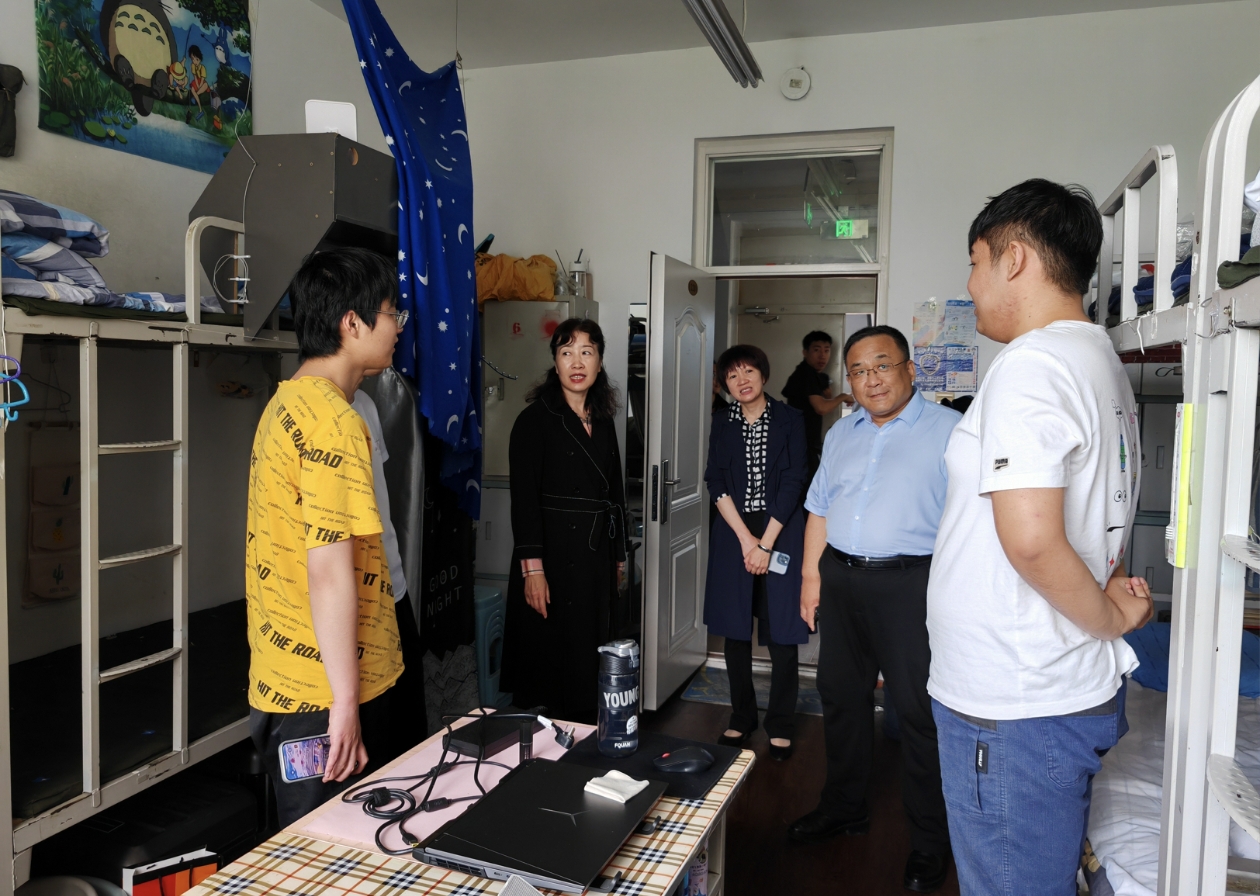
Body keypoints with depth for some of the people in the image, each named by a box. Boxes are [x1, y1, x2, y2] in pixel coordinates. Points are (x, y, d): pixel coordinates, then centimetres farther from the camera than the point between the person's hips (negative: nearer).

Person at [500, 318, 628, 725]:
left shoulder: (603, 422, 12)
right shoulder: (535, 419, -7)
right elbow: (524, 497, -13)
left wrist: (618, 559, 15)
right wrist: (532, 568, -19)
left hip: (595, 556, 6)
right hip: (552, 553, -6)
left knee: (586, 662, 12)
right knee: (548, 661, 0)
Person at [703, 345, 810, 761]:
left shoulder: (789, 420, -1)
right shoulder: (722, 422, 6)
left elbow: (793, 483, -7)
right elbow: (717, 484, -1)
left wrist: (766, 544, -11)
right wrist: (745, 539, -11)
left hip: (780, 533, -2)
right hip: (733, 534, 3)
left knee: (781, 633, 0)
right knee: (735, 630, 7)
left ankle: (780, 726, 13)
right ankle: (741, 719, 22)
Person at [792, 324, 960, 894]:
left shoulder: (950, 430, -5)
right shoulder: (841, 434, 14)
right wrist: (812, 574, 12)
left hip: (910, 584, -6)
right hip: (840, 578, 6)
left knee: (918, 712, 0)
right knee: (841, 698, 16)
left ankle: (930, 843, 16)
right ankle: (844, 809, 34)